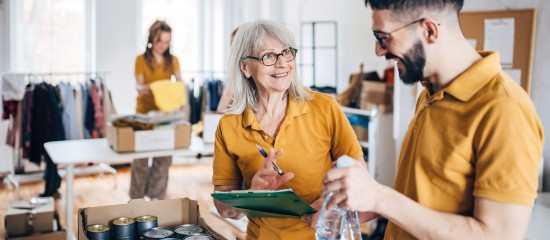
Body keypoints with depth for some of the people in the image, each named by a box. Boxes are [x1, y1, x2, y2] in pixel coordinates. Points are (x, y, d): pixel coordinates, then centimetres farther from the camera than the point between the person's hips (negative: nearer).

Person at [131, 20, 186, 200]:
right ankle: (137, 197, 11)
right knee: (141, 157, -1)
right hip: (145, 112, -3)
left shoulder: (173, 60, 7)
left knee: (164, 156, 2)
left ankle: (157, 195, 14)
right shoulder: (141, 60, -2)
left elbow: (179, 83, 2)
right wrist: (145, 89, -30)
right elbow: (139, 86, -7)